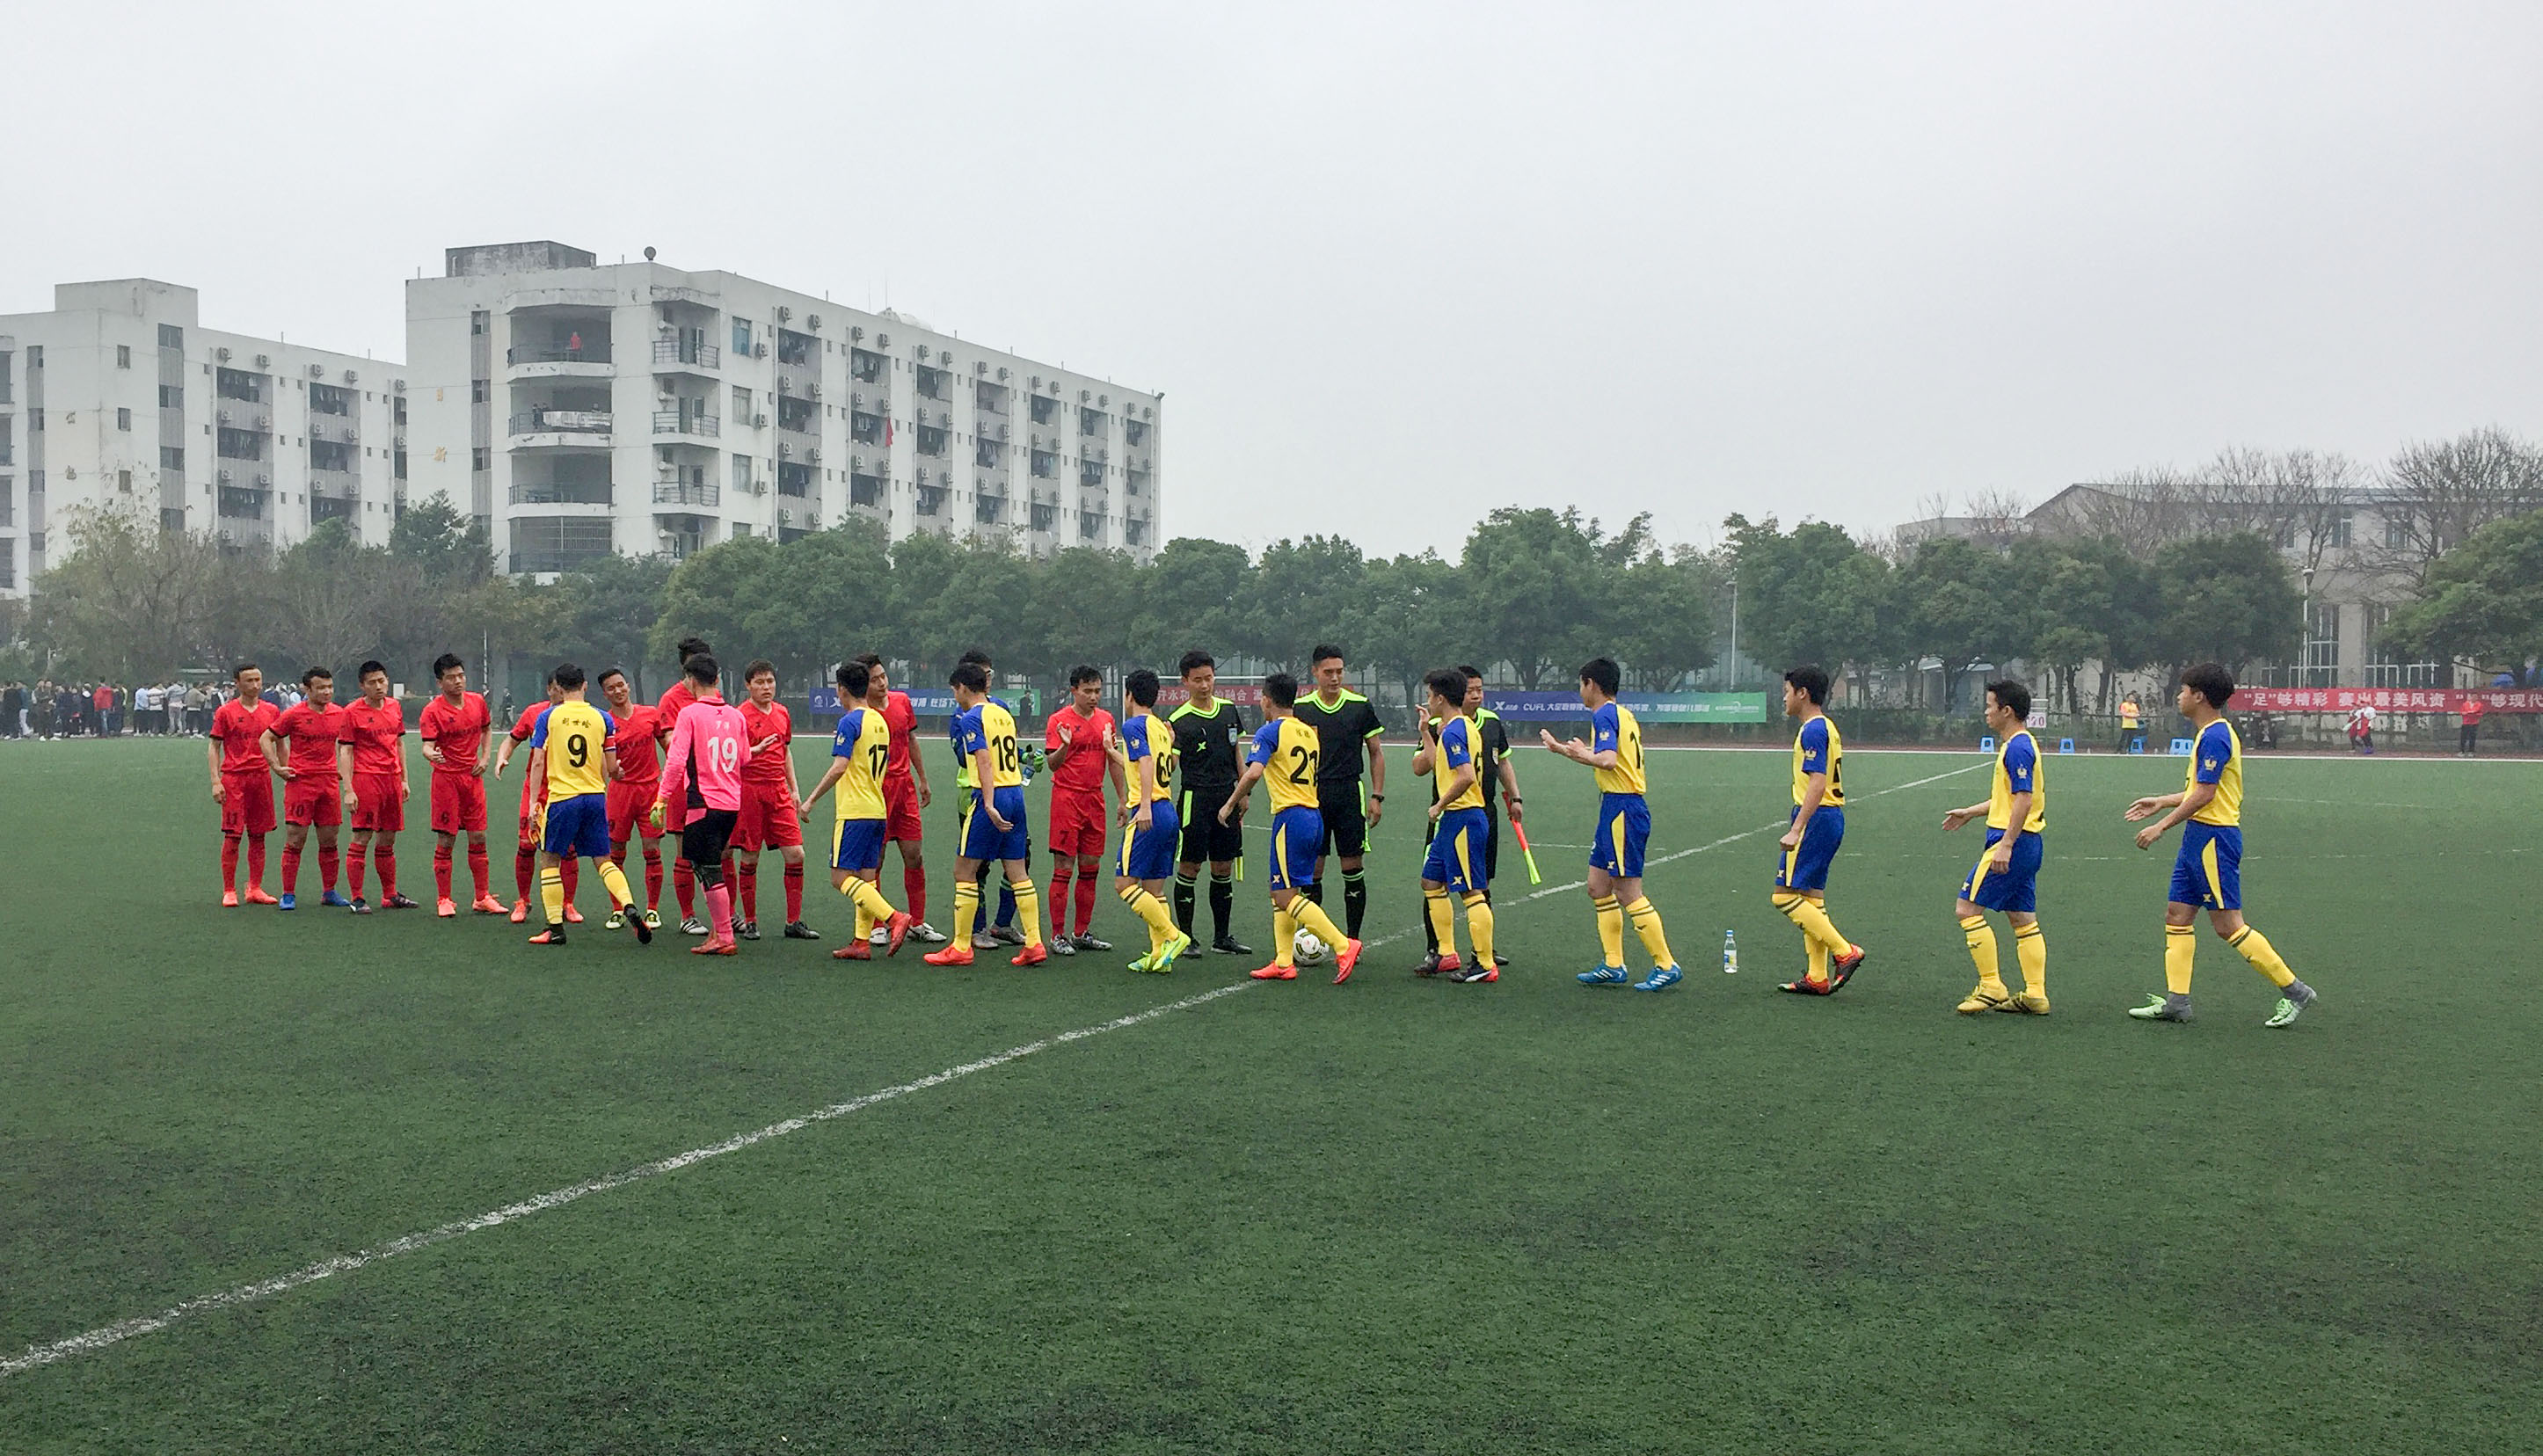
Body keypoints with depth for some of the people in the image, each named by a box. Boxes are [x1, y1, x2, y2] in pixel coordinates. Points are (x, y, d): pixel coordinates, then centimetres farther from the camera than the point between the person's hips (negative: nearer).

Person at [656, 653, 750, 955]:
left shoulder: (690, 713, -8)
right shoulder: (735, 715, 8)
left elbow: (676, 760, -14)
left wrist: (662, 798, -9)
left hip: (704, 802, -6)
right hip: (732, 802, 6)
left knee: (710, 871, -3)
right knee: (712, 867, 18)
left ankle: (724, 938, -4)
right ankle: (719, 930, 19)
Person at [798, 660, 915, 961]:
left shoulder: (849, 722, -11)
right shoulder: (880, 720, 14)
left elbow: (839, 768, -20)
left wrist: (810, 800, -15)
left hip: (855, 812, -9)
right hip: (878, 811, 9)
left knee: (841, 877, -7)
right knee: (866, 877, 9)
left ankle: (894, 918, -18)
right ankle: (862, 942, 8)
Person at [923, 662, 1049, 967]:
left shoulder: (971, 718, -9)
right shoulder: (1002, 711, 15)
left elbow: (984, 762, -19)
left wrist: (989, 805, -25)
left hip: (992, 797, -8)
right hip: (1016, 793, 8)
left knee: (964, 871, 2)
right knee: (1018, 872, 10)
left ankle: (961, 948, 3)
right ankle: (1034, 944, 6)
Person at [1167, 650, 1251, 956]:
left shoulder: (1229, 710, 9)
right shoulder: (1178, 720, -8)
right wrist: (1166, 747, -36)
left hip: (1227, 798, 5)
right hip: (1195, 798, -5)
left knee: (1224, 868, 10)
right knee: (1189, 867, -2)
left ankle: (1222, 937, 18)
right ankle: (1184, 936, 7)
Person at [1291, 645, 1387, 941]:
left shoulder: (1360, 706, 2)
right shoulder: (1300, 708, 4)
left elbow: (1376, 753, 8)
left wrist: (1377, 796, 1)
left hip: (1350, 796, -1)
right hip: (1311, 797, 1)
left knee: (1352, 870, 1)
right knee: (1311, 871, 1)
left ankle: (1352, 940, 9)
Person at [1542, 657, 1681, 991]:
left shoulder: (1604, 715, -13)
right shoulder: (1624, 714, 16)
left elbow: (1608, 760, -26)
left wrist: (1578, 754, -10)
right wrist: (1584, 752, 25)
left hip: (1622, 809, -10)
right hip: (1620, 806, 10)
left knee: (1628, 893, -6)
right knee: (1599, 887, 14)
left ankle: (1666, 966, -3)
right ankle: (1613, 966, 16)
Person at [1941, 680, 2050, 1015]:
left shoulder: (2017, 747, -16)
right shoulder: (2020, 744, 16)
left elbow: (2024, 800, -23)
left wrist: (2005, 844, -25)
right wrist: (1970, 812, 29)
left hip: (2012, 843, -10)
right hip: (2027, 845, 10)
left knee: (1967, 908, -6)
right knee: (2023, 919, 11)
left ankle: (1991, 988, -4)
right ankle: (2035, 995, 12)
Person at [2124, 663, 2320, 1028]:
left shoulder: (2215, 737, -17)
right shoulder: (2209, 734, 15)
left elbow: (2204, 795, -22)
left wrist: (2161, 826, -19)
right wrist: (2161, 802, 26)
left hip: (2214, 837, -10)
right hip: (2200, 836, 10)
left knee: (2228, 925, -7)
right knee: (2177, 915, 8)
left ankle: (2293, 990, 2)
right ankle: (2176, 1001, 9)